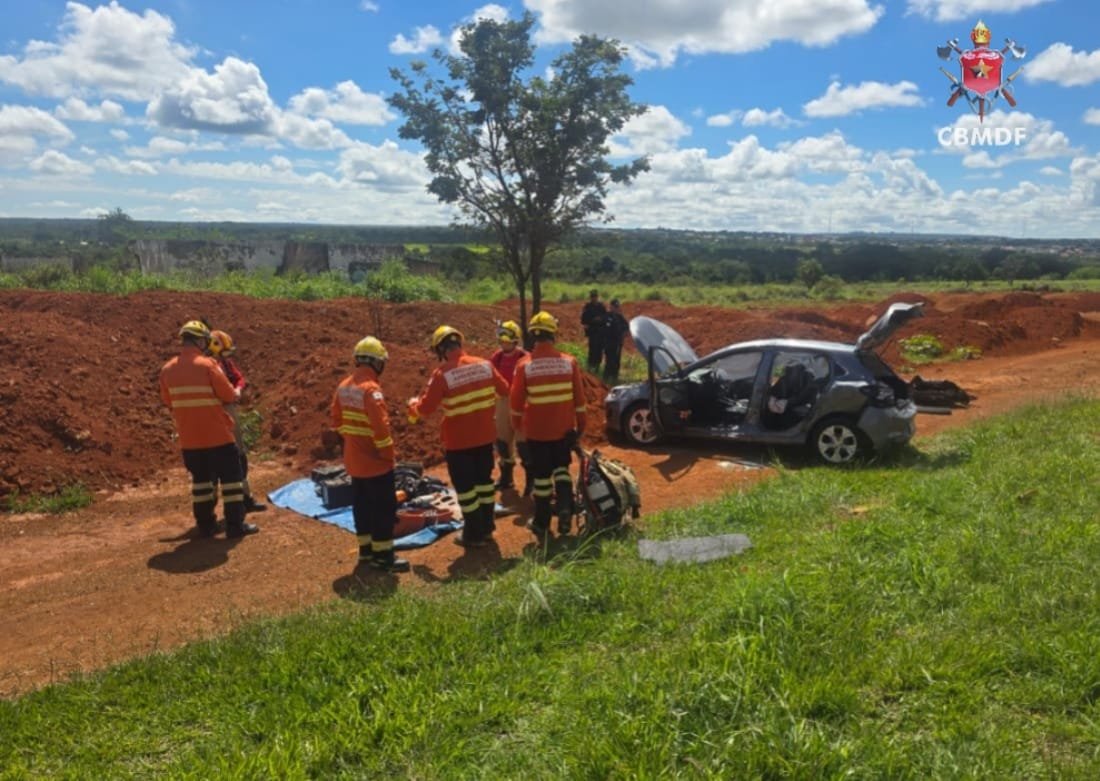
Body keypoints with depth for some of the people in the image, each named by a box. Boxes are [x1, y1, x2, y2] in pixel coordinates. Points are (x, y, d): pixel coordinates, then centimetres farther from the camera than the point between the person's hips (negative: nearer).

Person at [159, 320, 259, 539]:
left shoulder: (167, 370, 2)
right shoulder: (208, 365, -14)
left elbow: (168, 402, 12)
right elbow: (230, 396, -11)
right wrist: (238, 393, 11)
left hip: (189, 439, 5)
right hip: (218, 435, -5)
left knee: (201, 480, 16)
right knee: (230, 478, 4)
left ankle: (205, 525, 20)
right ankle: (235, 526, 5)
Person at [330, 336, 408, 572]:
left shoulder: (344, 386, 5)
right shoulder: (371, 388, -22)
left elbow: (337, 419, 15)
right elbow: (380, 426, -25)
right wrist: (389, 455, -14)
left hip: (353, 459, 9)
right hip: (375, 460, -9)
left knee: (362, 504, 16)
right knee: (384, 507, 0)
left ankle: (366, 549, 25)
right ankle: (383, 555, 6)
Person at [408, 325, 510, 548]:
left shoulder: (442, 374, -18)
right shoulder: (484, 365, -3)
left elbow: (426, 408, -14)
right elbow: (504, 390, 10)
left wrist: (413, 404, 8)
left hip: (458, 440, -5)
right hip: (485, 435, 5)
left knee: (465, 486, 6)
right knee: (484, 479, 19)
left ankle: (474, 534, 14)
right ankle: (486, 527, 29)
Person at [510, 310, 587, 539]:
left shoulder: (524, 366, -11)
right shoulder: (569, 362, -7)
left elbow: (516, 400, -4)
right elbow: (579, 397, -2)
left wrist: (518, 423, 13)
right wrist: (581, 424, 10)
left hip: (536, 429, -1)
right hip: (564, 427, 1)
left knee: (541, 474, 11)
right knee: (561, 467, 22)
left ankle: (542, 523, 20)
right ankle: (565, 508, 2)